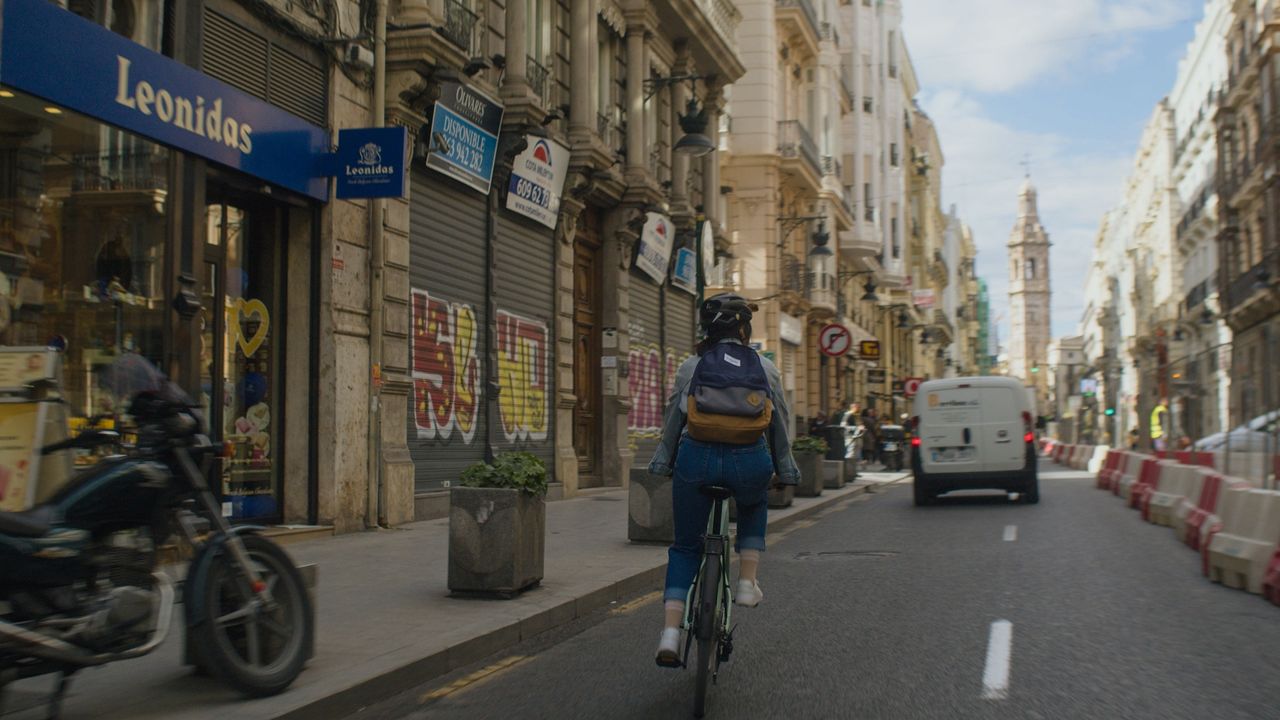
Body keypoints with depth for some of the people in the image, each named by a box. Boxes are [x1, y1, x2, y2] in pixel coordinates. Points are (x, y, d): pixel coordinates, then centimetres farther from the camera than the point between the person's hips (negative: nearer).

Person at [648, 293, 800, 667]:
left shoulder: (691, 367, 8)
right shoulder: (765, 368, 8)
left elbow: (672, 423, 11)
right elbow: (781, 425, 12)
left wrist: (665, 467, 21)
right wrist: (785, 473, 22)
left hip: (697, 458, 0)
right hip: (749, 461, 0)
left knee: (685, 548, 15)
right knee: (754, 507, 37)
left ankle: (670, 633, 2)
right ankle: (747, 583, 22)